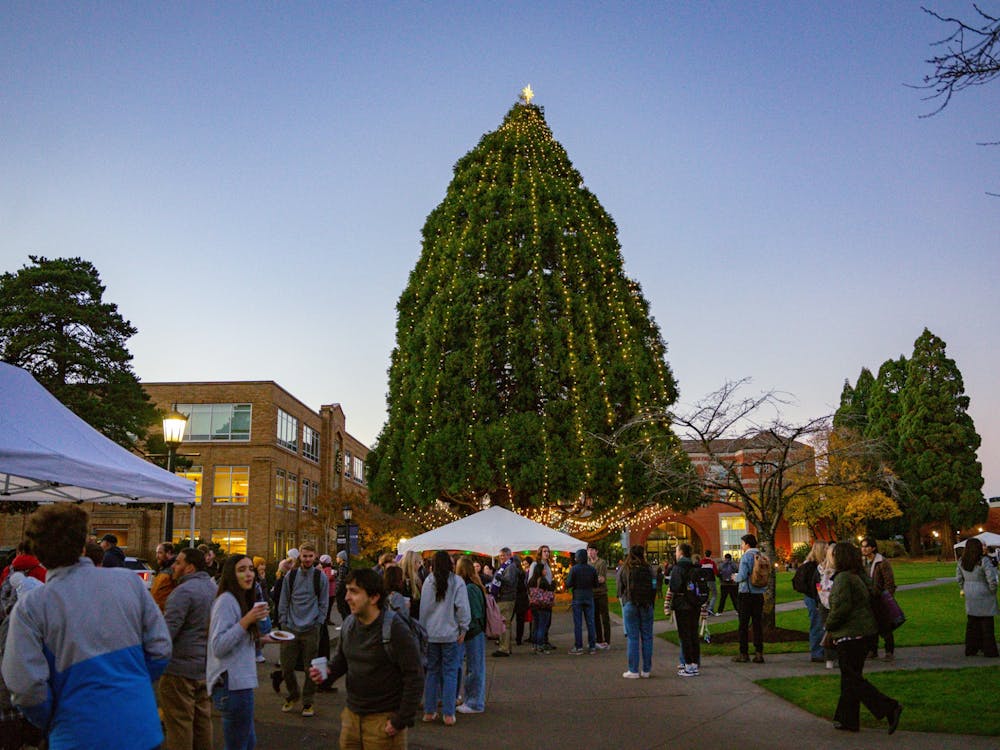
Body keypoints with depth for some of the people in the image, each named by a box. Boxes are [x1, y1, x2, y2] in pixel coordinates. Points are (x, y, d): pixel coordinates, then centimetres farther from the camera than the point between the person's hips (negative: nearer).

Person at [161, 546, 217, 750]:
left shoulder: (183, 591, -18)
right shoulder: (213, 587, 10)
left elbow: (167, 631, -23)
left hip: (181, 669, -8)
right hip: (206, 668, 8)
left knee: (179, 722, 0)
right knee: (202, 719, 16)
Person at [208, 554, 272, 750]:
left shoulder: (240, 600, 14)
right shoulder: (226, 600, -15)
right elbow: (218, 647, -22)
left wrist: (258, 638, 12)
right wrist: (247, 621, -27)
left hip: (240, 683, 10)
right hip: (232, 685, -10)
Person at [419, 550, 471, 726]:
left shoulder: (428, 581, 0)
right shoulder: (457, 581, -8)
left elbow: (423, 607, 5)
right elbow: (462, 607, -10)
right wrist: (463, 629, -1)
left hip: (431, 634, 3)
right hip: (451, 634, -3)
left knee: (432, 671, 13)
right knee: (450, 673, 3)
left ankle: (429, 711, 17)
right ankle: (448, 714, 2)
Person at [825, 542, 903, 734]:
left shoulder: (843, 578, -17)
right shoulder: (859, 576, 12)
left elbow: (841, 607, -23)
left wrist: (829, 627, -7)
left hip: (849, 634, -10)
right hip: (862, 632, 10)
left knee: (852, 679, -4)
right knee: (851, 677, 15)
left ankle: (889, 708, -12)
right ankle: (847, 720, 20)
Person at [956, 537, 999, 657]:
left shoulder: (962, 562, 0)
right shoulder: (983, 561, -18)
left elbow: (959, 577, 10)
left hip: (970, 596, 5)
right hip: (984, 597, -5)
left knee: (972, 623, 14)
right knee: (987, 623, 4)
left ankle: (970, 649, 19)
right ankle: (989, 650, 9)